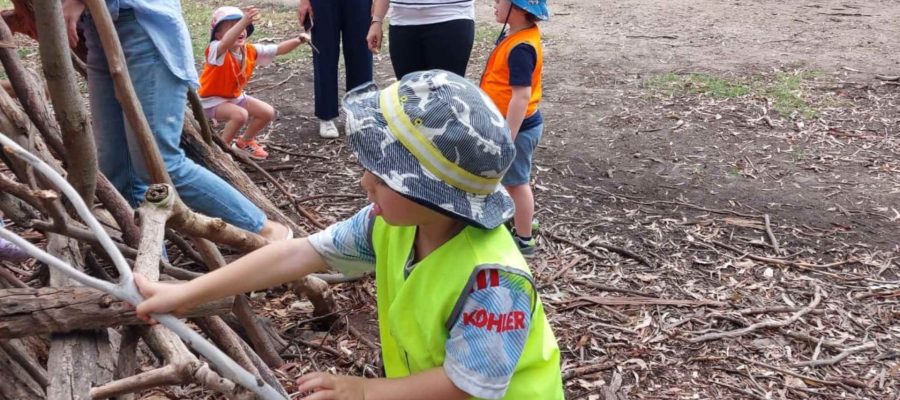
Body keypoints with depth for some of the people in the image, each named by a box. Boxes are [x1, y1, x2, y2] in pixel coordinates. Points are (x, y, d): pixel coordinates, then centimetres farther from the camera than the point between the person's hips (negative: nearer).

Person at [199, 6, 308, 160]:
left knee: (268, 112, -2)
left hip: (235, 96, 7)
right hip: (212, 100, -7)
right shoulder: (216, 50, -30)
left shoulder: (251, 50, -8)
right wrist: (244, 21, -69)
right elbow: (226, 43, -54)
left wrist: (299, 40, -22)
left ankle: (245, 142, 23)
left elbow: (278, 49, -5)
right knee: (240, 115, -33)